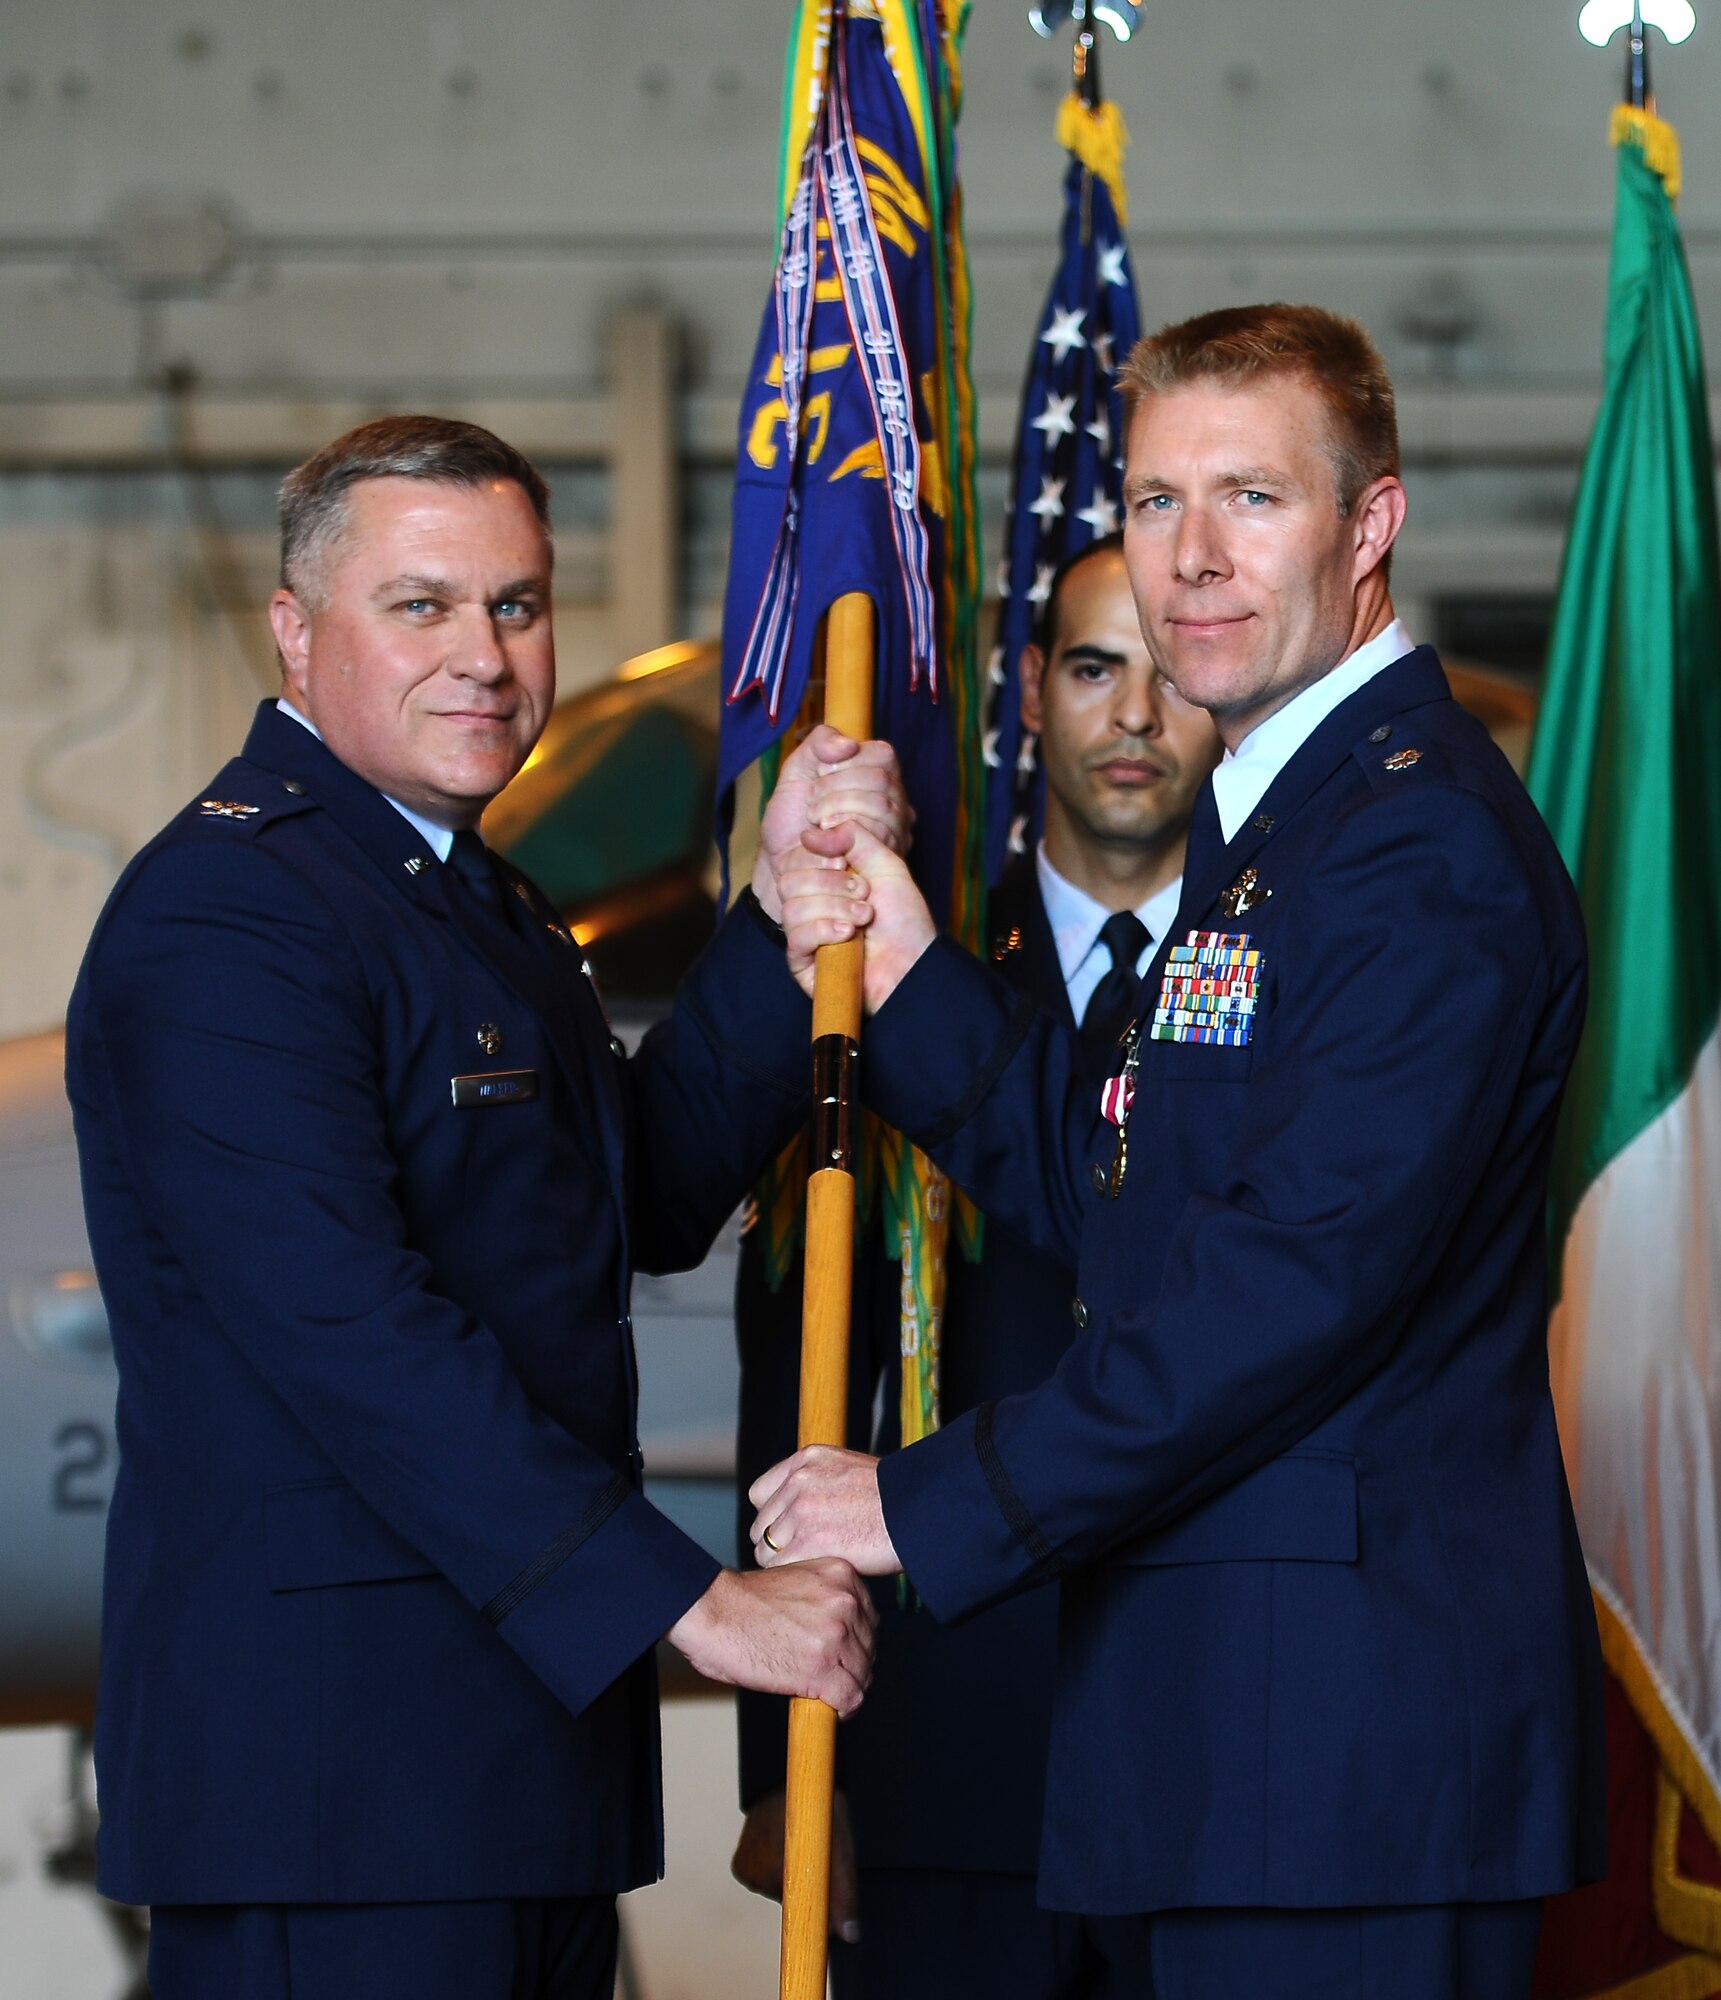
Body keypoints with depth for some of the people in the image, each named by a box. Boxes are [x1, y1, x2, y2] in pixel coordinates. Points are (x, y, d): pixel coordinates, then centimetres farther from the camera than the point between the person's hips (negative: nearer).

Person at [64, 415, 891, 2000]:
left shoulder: (480, 896, 20)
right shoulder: (226, 917, -13)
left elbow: (654, 1197, 15)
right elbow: (347, 1333, -21)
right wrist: (684, 1598, -20)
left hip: (534, 1720, 9)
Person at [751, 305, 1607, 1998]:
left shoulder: (1425, 842, -15)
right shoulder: (1264, 819, 19)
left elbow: (1301, 1270, -22)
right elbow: (1112, 1199, 17)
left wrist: (941, 1505, -18)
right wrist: (901, 968, 5)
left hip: (1354, 1708, -10)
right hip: (1227, 1689, 10)